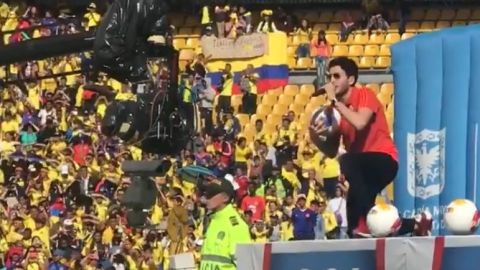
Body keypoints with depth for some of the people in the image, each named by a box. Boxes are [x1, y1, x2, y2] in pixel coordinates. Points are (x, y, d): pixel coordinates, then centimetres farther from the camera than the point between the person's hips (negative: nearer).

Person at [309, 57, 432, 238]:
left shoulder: (365, 95, -9)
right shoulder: (337, 107, 8)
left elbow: (360, 123, -30)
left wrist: (335, 101, -21)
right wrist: (315, 136, -13)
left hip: (384, 160, -8)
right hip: (362, 166, 8)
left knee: (347, 162, -35)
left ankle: (364, 225, -30)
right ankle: (415, 224, 27)